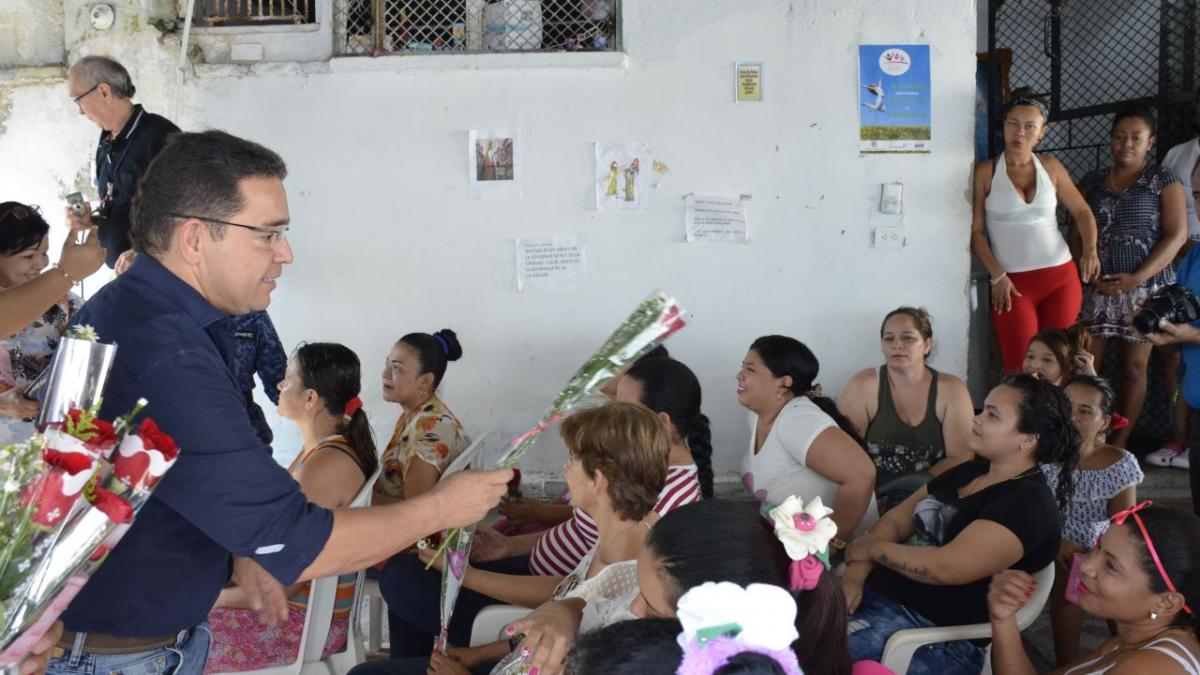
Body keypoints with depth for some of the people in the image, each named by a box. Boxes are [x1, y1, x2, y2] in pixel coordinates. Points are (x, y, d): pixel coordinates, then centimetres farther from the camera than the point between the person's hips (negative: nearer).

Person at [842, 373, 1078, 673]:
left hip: (936, 631, -8)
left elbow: (946, 567, -23)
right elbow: (896, 519, 12)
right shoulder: (968, 472, 15)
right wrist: (856, 573, -6)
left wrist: (871, 548, -8)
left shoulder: (1028, 504, -14)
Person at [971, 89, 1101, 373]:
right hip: (1012, 283, -3)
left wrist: (1090, 250, -6)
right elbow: (976, 230, -2)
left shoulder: (1050, 167, 7)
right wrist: (997, 276, -11)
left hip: (1061, 277, 3)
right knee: (1021, 369, -7)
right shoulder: (985, 172, -1)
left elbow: (1082, 211, 12)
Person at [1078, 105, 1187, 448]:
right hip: (1095, 290, 3)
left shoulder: (1163, 180, 1)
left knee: (1133, 368, 3)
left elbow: (1176, 235, -7)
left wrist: (1137, 278, -16)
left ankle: (1119, 444, 10)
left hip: (1143, 290, -2)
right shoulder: (1091, 181, 11)